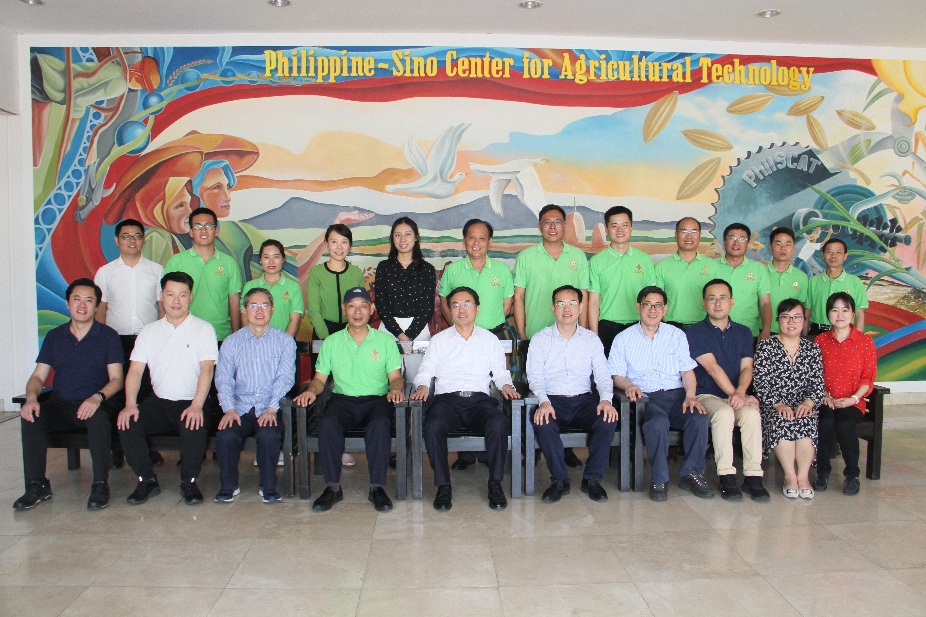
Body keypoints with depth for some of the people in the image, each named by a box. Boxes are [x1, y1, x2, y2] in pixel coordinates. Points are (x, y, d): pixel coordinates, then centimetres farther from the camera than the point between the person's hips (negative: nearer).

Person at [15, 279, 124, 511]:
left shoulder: (108, 336, 3)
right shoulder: (54, 336, 14)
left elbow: (116, 379, -4)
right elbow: (38, 376, 9)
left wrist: (98, 397, -25)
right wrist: (31, 397, -14)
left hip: (94, 404, -3)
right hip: (60, 404, 4)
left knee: (99, 419, -36)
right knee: (30, 418, -26)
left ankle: (101, 485, -23)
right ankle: (37, 485, -15)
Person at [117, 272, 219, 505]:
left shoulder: (203, 329, 2)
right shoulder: (149, 331, 13)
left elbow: (207, 369, -10)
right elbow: (135, 370, 5)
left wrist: (196, 406, -24)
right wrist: (130, 404, -12)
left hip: (190, 402, -4)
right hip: (158, 401, 4)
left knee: (195, 428, -33)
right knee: (127, 424, -21)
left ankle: (189, 482, -9)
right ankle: (147, 480, -2)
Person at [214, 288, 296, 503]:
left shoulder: (285, 341, 8)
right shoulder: (231, 342, 13)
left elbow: (285, 378, -3)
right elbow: (223, 378, 5)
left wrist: (272, 408, -17)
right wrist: (229, 409, -12)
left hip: (269, 409, -2)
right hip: (240, 408, 2)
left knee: (268, 435, -31)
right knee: (225, 437, -26)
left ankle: (268, 487, -8)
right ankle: (229, 486, 0)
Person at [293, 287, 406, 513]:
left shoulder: (386, 340, 11)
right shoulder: (331, 342, 14)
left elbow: (395, 376, 8)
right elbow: (320, 378, 13)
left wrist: (395, 388, -15)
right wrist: (311, 390, -9)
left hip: (376, 399, -1)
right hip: (342, 399, 1)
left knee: (380, 424, -35)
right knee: (327, 423, -32)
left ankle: (377, 487, -25)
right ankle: (333, 486, -21)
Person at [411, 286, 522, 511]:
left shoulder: (489, 339, 20)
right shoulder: (439, 340, 19)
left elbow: (500, 372, 17)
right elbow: (425, 371, 14)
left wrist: (506, 385, -4)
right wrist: (422, 386, -7)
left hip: (479, 400, 0)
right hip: (447, 400, 0)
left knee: (499, 424, -33)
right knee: (433, 427, -34)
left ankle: (495, 483, -18)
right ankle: (443, 486, -20)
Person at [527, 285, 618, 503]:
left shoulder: (591, 339, 13)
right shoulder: (540, 339, 7)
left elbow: (603, 375, 6)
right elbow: (534, 376, -3)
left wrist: (606, 400, -15)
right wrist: (544, 401, -23)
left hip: (583, 400, 2)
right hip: (552, 400, -2)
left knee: (608, 420, -27)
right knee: (543, 424, -34)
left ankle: (592, 479, -10)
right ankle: (559, 480, -14)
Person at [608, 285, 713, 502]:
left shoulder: (677, 335, 17)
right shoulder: (623, 339, 12)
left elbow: (687, 371, 9)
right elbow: (617, 375, 7)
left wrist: (690, 395, -10)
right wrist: (629, 385, -16)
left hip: (676, 395, 3)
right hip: (645, 398, -2)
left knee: (699, 418, -28)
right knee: (658, 422, -35)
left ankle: (691, 474, -9)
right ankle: (659, 480, -18)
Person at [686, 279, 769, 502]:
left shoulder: (743, 333, 16)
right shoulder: (694, 333, 2)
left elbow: (746, 367, 3)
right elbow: (713, 368, -10)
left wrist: (740, 393, -17)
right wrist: (733, 394, -19)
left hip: (738, 394, 3)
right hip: (707, 395, -3)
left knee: (751, 414, -29)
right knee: (724, 413, -34)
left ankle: (753, 476, -25)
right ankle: (726, 476, -27)